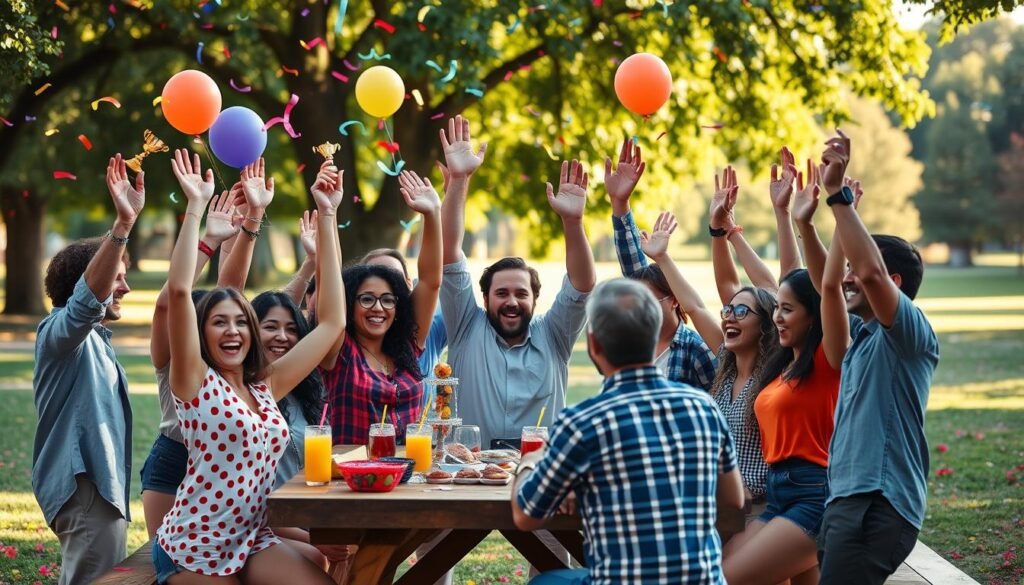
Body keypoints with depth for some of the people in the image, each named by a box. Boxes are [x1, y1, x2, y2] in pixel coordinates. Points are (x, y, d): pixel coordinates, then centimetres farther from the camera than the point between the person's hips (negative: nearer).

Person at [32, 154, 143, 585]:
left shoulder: (93, 340, 20)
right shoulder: (60, 330, -11)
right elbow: (86, 299, -32)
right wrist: (122, 226, -43)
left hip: (98, 484, 11)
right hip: (85, 486, -11)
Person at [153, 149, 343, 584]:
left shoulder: (267, 386, 6)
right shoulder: (196, 382, -8)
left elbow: (332, 320, 7)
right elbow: (178, 290, -22)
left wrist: (327, 217, 7)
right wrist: (195, 206, -18)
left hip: (253, 542, 5)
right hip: (190, 549, -5)